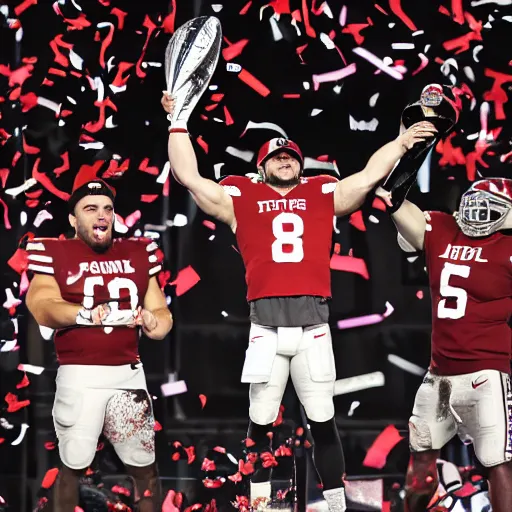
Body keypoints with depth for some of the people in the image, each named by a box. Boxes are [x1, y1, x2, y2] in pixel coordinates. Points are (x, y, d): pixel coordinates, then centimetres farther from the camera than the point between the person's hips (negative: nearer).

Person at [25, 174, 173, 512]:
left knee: (145, 467, 6)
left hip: (128, 373, 3)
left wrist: (155, 321, -12)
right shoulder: (56, 255, -2)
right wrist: (84, 314, -35)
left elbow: (160, 311, 13)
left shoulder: (137, 255, 12)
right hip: (80, 376, -3)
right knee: (73, 465, 3)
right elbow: (41, 307, -17)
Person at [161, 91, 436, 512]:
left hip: (313, 325, 1)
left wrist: (402, 141, 17)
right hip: (266, 327, -1)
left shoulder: (323, 195, 16)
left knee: (323, 421, 3)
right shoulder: (241, 198, 13)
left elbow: (370, 176, 18)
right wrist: (179, 123, 13)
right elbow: (188, 176, 11)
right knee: (261, 422, 5)